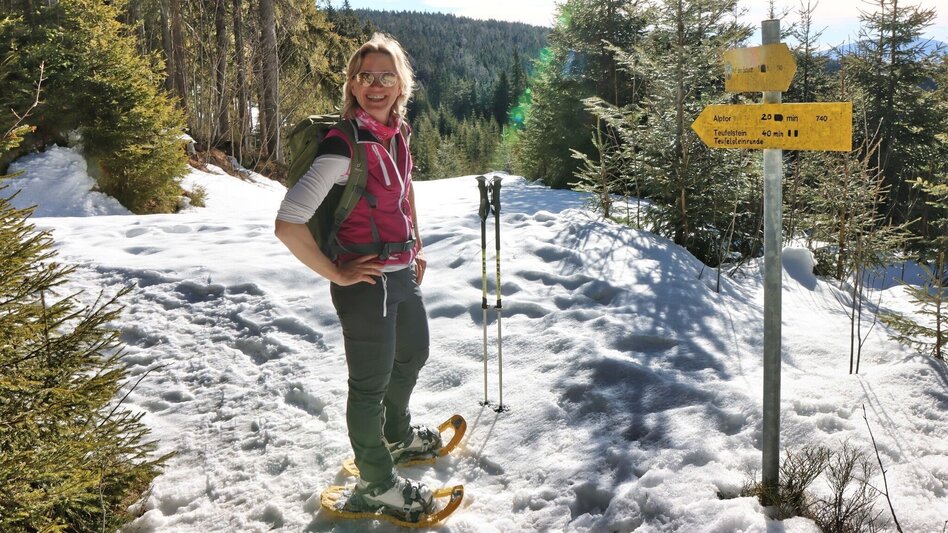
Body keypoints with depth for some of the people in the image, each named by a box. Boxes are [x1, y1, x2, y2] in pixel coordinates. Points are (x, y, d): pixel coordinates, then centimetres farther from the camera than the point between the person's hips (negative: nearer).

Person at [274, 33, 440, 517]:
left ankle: (397, 437, 54)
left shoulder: (396, 132, 2)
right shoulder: (344, 145, -23)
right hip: (367, 281, -9)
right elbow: (287, 225, -28)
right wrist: (335, 273, -19)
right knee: (372, 382, 7)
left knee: (413, 355, 28)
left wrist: (416, 247, 19)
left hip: (403, 272, 9)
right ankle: (376, 485, 29)